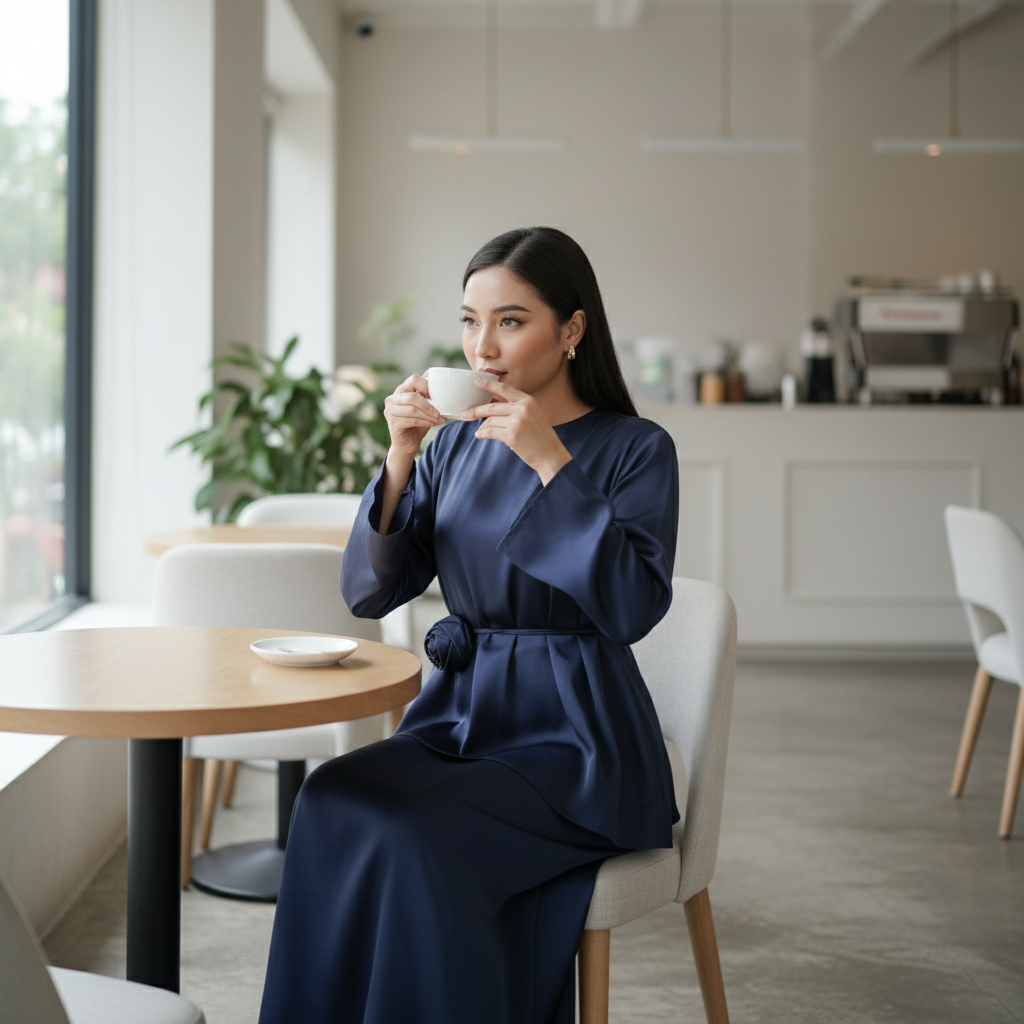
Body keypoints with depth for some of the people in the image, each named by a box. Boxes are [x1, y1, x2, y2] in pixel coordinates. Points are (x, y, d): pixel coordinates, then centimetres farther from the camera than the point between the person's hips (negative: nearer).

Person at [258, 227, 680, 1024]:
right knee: (330, 803, -24)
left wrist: (552, 464, -21)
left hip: (574, 735, -5)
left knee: (419, 835, -29)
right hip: (456, 716, 5)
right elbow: (370, 592, 4)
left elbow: (633, 610, -19)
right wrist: (400, 461, -9)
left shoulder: (635, 449, -4)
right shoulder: (457, 444, 11)